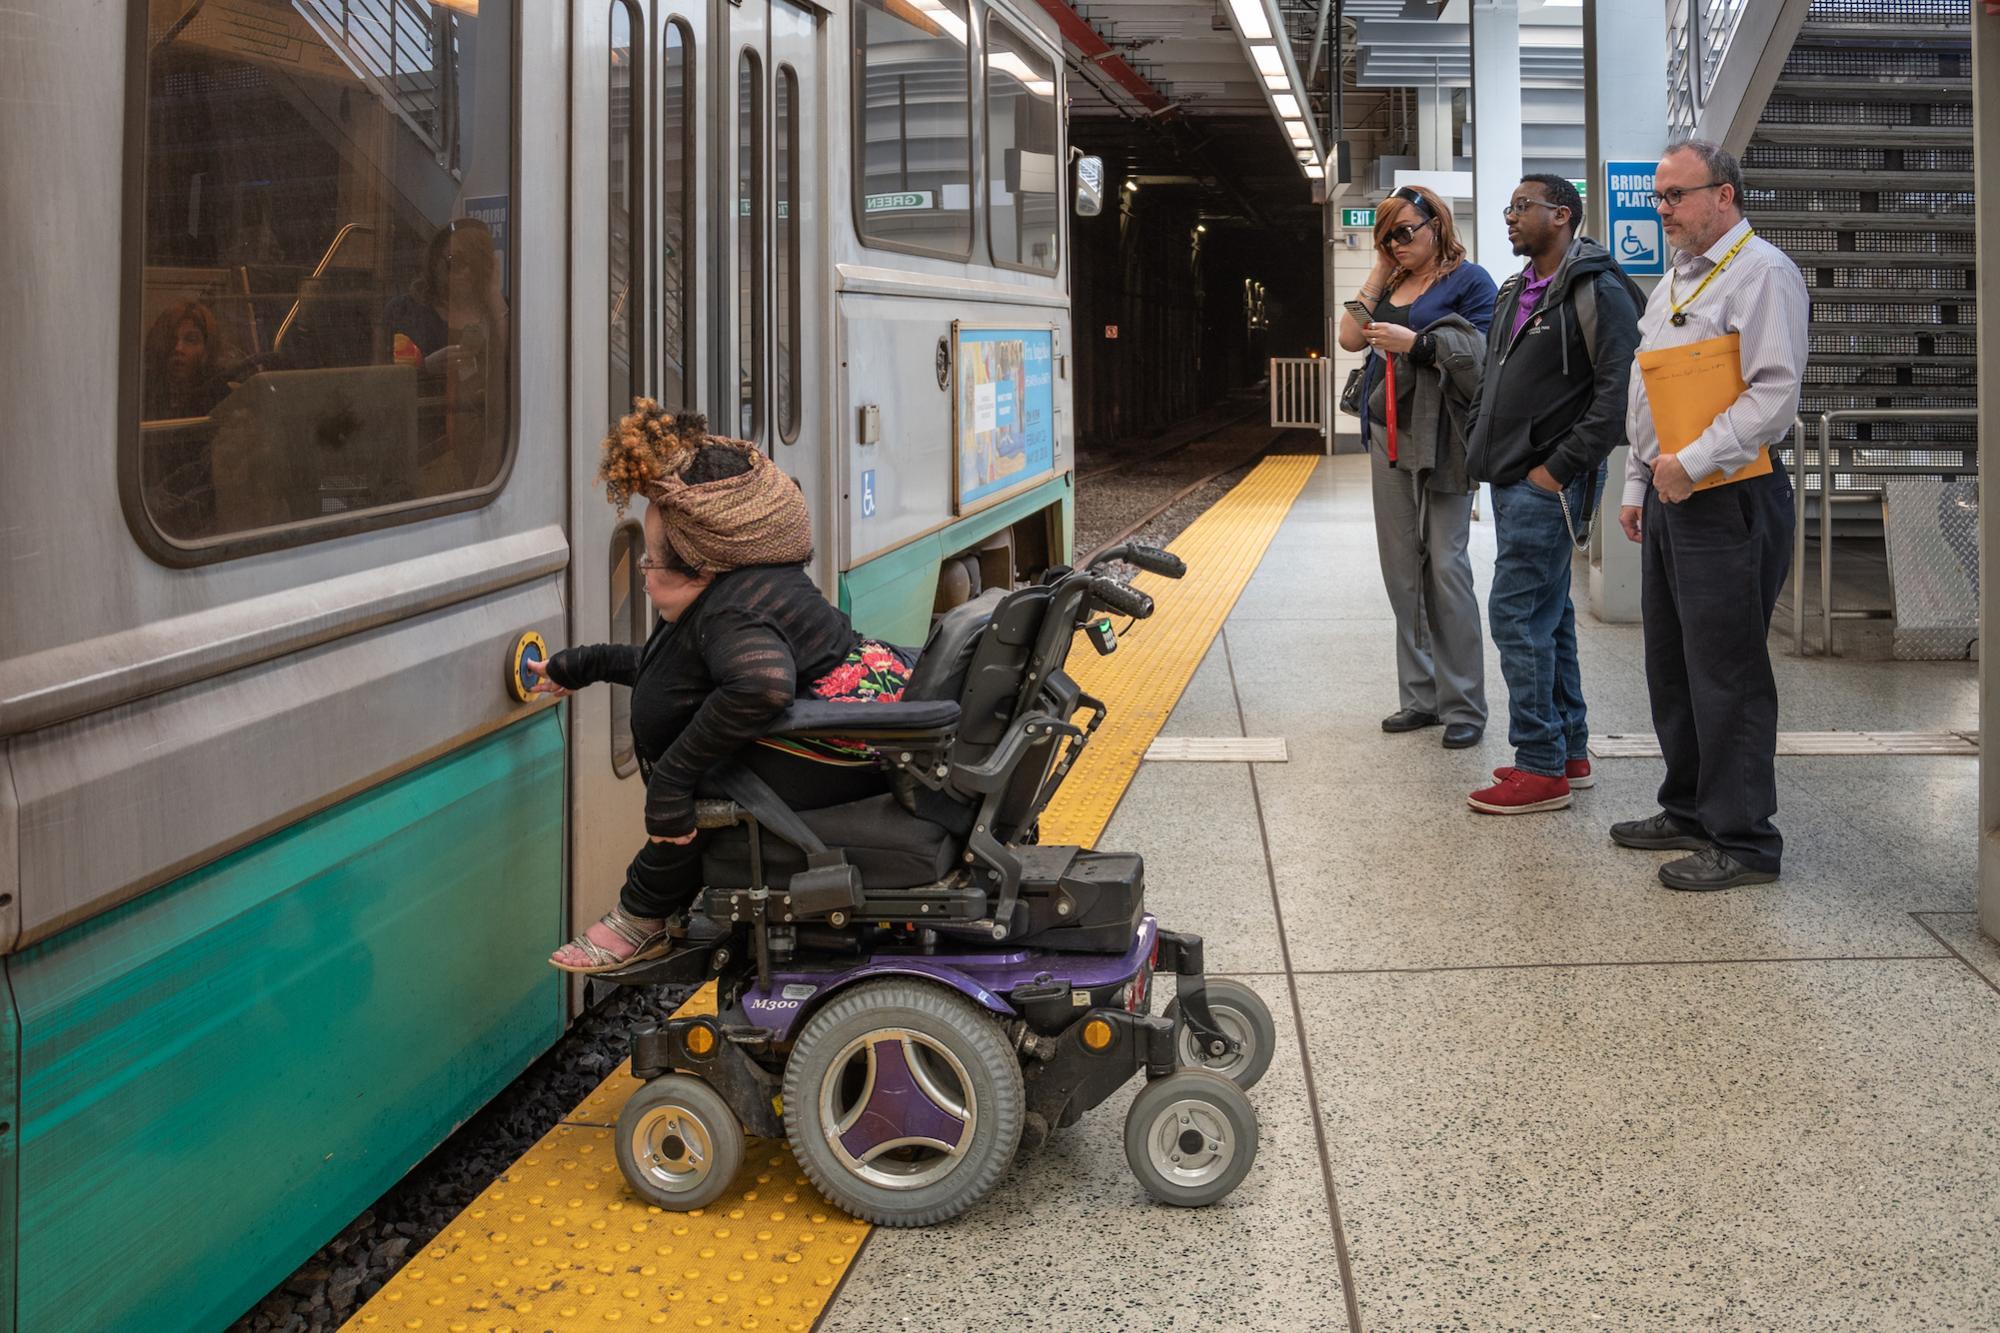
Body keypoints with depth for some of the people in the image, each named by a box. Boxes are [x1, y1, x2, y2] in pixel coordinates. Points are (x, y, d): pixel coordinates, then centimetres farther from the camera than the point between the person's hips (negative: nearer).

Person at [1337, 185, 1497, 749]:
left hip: (1442, 438, -7)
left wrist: (1416, 342, -19)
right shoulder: (1391, 287, 17)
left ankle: (1463, 705, -4)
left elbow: (1483, 352, -13)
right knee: (1402, 570, 7)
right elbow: (1350, 337, 7)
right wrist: (1379, 272, 8)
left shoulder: (1467, 279, -2)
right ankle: (1419, 696, 14)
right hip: (1389, 437, 7)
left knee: (1446, 566, -9)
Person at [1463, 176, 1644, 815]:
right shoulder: (1514, 293, 16)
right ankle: (1569, 752, 22)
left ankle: (1541, 767, -6)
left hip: (1550, 482, -9)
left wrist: (1560, 467, -19)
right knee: (1548, 614, 13)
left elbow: (1617, 391, -19)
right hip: (1511, 478, 9)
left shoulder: (1596, 290, -12)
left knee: (1516, 612, -11)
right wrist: (1481, 446, 14)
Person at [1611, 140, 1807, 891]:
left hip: (1729, 504, -9)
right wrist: (1638, 485, 20)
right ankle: (1691, 811, 28)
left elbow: (1774, 394, -19)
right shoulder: (1675, 281, 19)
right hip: (1671, 501, 9)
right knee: (1672, 668, 15)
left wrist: (1692, 463, -20)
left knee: (1726, 676, -6)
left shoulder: (1761, 273, -11)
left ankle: (1742, 841, 1)